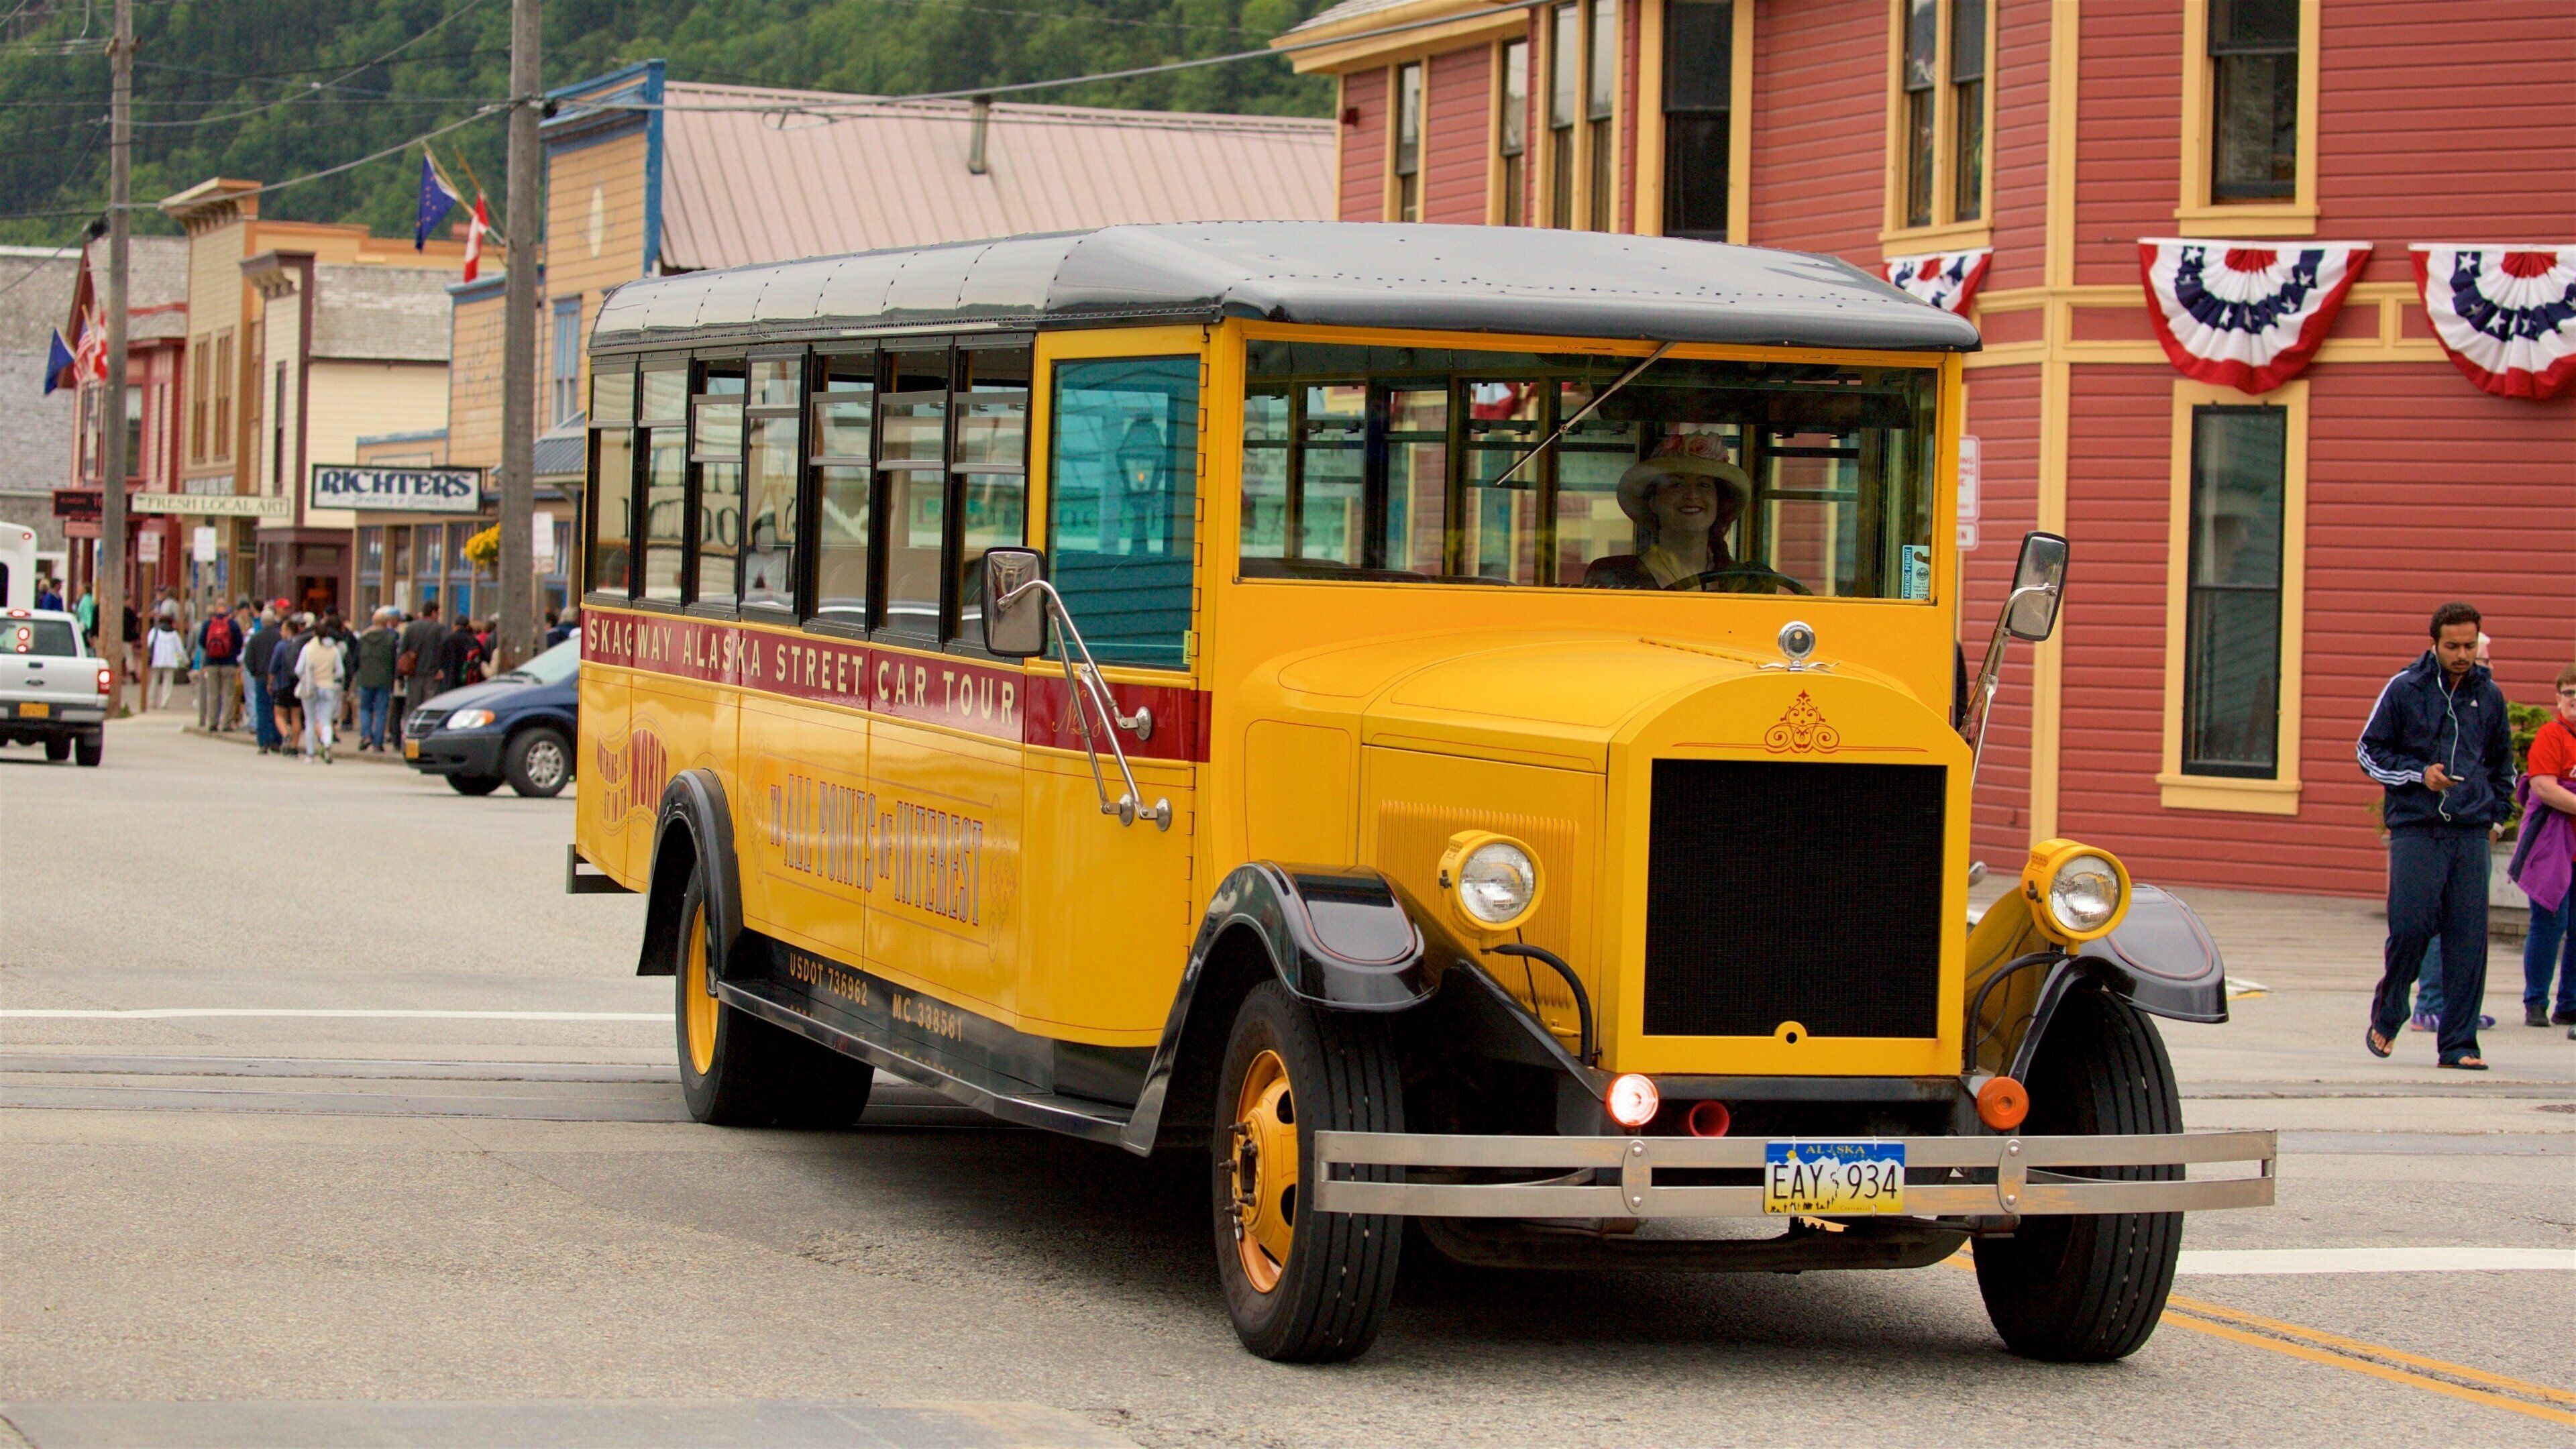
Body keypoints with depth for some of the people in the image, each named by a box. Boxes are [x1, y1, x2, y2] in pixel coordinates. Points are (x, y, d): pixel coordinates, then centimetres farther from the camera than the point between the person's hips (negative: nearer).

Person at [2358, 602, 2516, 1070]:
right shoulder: (2404, 689, 2)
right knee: (2410, 927, -12)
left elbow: (2502, 765, 25)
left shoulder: (2489, 695, 11)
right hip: (2415, 830, -3)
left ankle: (2459, 1043, 2)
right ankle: (2386, 1018, 11)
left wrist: (2493, 813, 13)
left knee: (2468, 940, -3)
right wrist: (2419, 773, -7)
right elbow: (2369, 751, 6)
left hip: (2471, 834, 3)